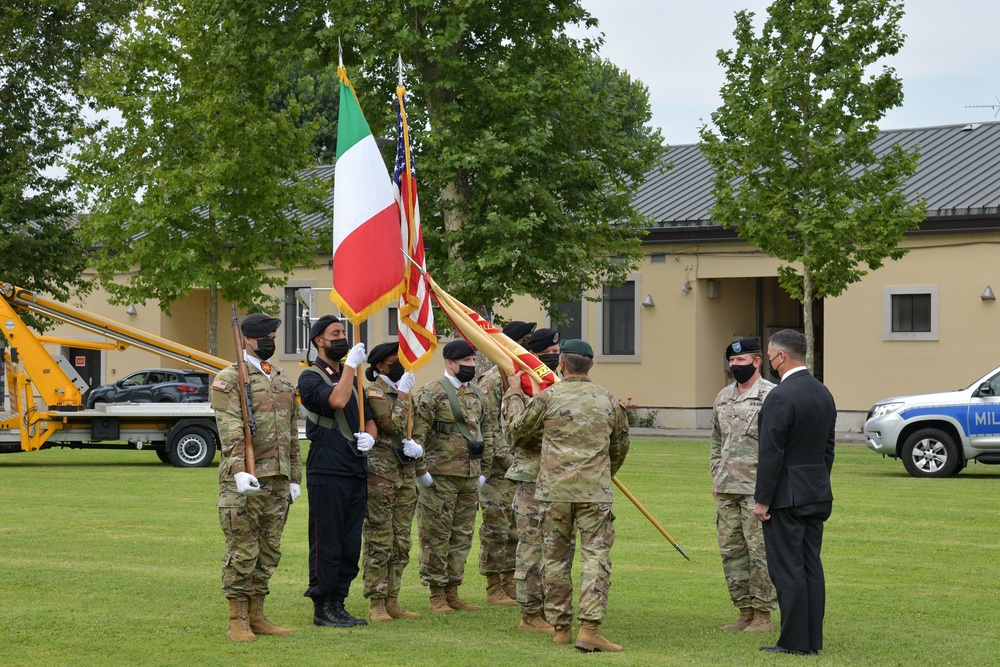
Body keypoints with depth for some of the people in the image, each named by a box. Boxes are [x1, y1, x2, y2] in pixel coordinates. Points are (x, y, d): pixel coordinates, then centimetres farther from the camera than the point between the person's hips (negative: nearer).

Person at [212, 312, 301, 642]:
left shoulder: (283, 382, 17)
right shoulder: (229, 379, -5)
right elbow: (229, 429, -17)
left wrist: (294, 476, 17)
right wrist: (239, 470, -28)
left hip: (278, 479, 7)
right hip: (244, 479, -7)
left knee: (269, 551, 10)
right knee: (242, 551, -4)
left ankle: (257, 615, 18)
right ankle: (237, 621, 2)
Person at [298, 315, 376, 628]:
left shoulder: (350, 377, 20)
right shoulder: (311, 377, -4)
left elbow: (369, 419, 21)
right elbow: (336, 401, -23)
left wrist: (369, 436, -1)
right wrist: (351, 365, -16)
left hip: (357, 470, 8)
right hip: (327, 470, -7)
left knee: (351, 545, 8)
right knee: (327, 544, -5)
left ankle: (338, 604, 15)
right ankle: (322, 608, 1)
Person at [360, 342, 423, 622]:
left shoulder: (403, 393, 18)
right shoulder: (374, 392, -6)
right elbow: (393, 424, -19)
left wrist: (415, 446, 2)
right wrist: (402, 395, -11)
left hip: (406, 476, 8)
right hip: (380, 476, -8)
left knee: (401, 544, 8)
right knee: (379, 542, -6)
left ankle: (392, 601, 14)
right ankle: (376, 604, -3)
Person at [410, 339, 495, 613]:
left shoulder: (477, 394, 13)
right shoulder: (431, 393, -10)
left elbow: (486, 432, 19)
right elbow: (417, 434, -13)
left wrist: (483, 469, 15)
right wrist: (421, 470, -15)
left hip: (470, 477, 7)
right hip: (440, 477, -7)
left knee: (462, 536, 10)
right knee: (436, 536, -2)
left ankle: (452, 592, 18)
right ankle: (437, 596, 4)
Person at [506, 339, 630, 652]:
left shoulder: (548, 397, -2)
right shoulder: (608, 400, 7)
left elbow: (517, 429, 12)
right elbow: (620, 447, 20)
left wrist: (513, 394, 27)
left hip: (554, 490, 0)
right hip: (595, 492, 0)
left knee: (556, 557, 10)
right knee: (595, 556, -2)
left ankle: (560, 627, 14)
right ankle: (589, 628, -13)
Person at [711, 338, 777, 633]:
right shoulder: (723, 397, 15)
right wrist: (716, 480, 16)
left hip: (758, 489, -7)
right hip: (726, 490, 7)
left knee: (760, 552, -4)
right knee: (731, 551, 9)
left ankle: (763, 616, 1)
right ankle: (745, 612, 17)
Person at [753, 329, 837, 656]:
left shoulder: (780, 396, -17)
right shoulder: (824, 393, 10)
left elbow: (771, 453, -18)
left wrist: (762, 500, -13)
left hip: (786, 495, -8)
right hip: (817, 494, 8)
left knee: (787, 568, -4)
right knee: (811, 565, 10)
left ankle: (794, 640, -2)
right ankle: (813, 639, 13)